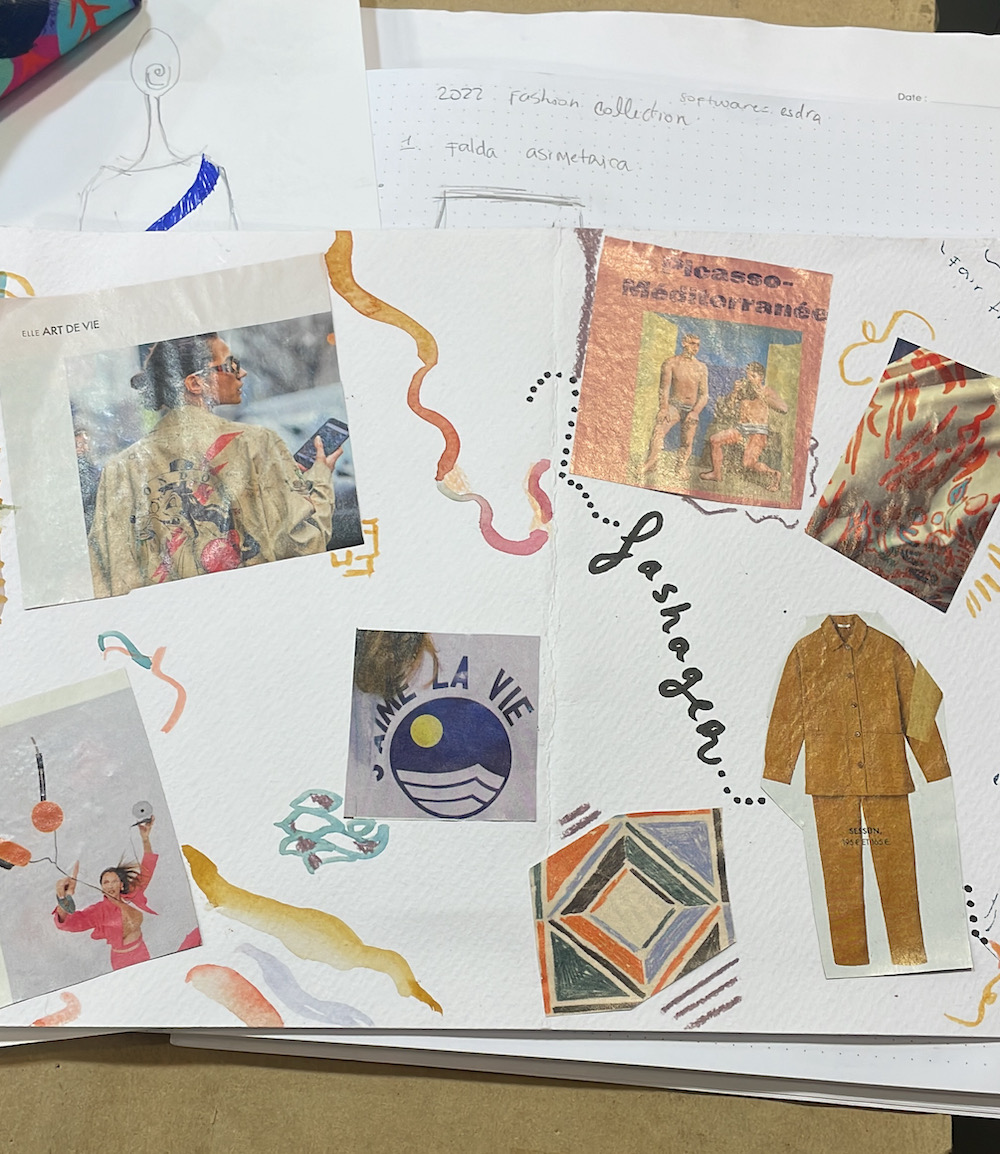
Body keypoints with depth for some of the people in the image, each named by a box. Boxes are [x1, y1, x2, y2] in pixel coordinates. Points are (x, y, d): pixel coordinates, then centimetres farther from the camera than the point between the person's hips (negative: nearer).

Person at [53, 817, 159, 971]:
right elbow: (71, 922, -37)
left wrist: (145, 840, -18)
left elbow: (146, 872, -5)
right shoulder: (100, 910, -21)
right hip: (122, 961, -4)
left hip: (143, 953, 4)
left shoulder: (132, 897, -10)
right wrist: (64, 900, -60)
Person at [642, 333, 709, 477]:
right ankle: (650, 464, -29)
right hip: (674, 405, -3)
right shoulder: (671, 362, 1)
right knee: (659, 430, -25)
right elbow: (664, 388, -6)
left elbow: (704, 394, 3)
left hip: (692, 409, 3)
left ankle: (678, 473, 5)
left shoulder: (701, 367, 8)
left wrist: (695, 412, -13)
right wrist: (664, 408, -21)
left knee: (687, 443, -2)